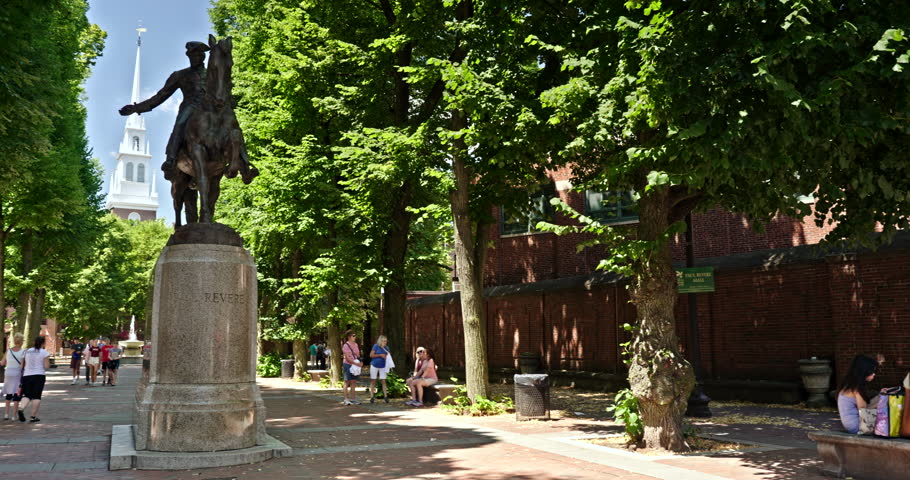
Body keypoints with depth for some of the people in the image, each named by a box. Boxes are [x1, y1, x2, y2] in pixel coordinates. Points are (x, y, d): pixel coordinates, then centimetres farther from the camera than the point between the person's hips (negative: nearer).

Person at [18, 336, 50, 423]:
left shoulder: (27, 352, 10)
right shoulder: (44, 352, -4)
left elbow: (22, 365, 11)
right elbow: (46, 367, -9)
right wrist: (48, 362, 10)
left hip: (26, 376, 4)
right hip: (39, 376, -4)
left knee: (27, 395, 7)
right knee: (36, 396, 3)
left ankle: (21, 409, -20)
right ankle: (33, 416, 3)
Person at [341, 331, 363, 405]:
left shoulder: (356, 345, 11)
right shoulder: (345, 345, -11)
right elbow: (347, 358, -16)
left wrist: (360, 362, -3)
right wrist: (356, 363, -21)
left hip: (355, 365, 7)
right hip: (348, 365, -7)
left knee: (353, 382, 7)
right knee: (347, 382, -1)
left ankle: (353, 399, 12)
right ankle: (346, 399, 3)